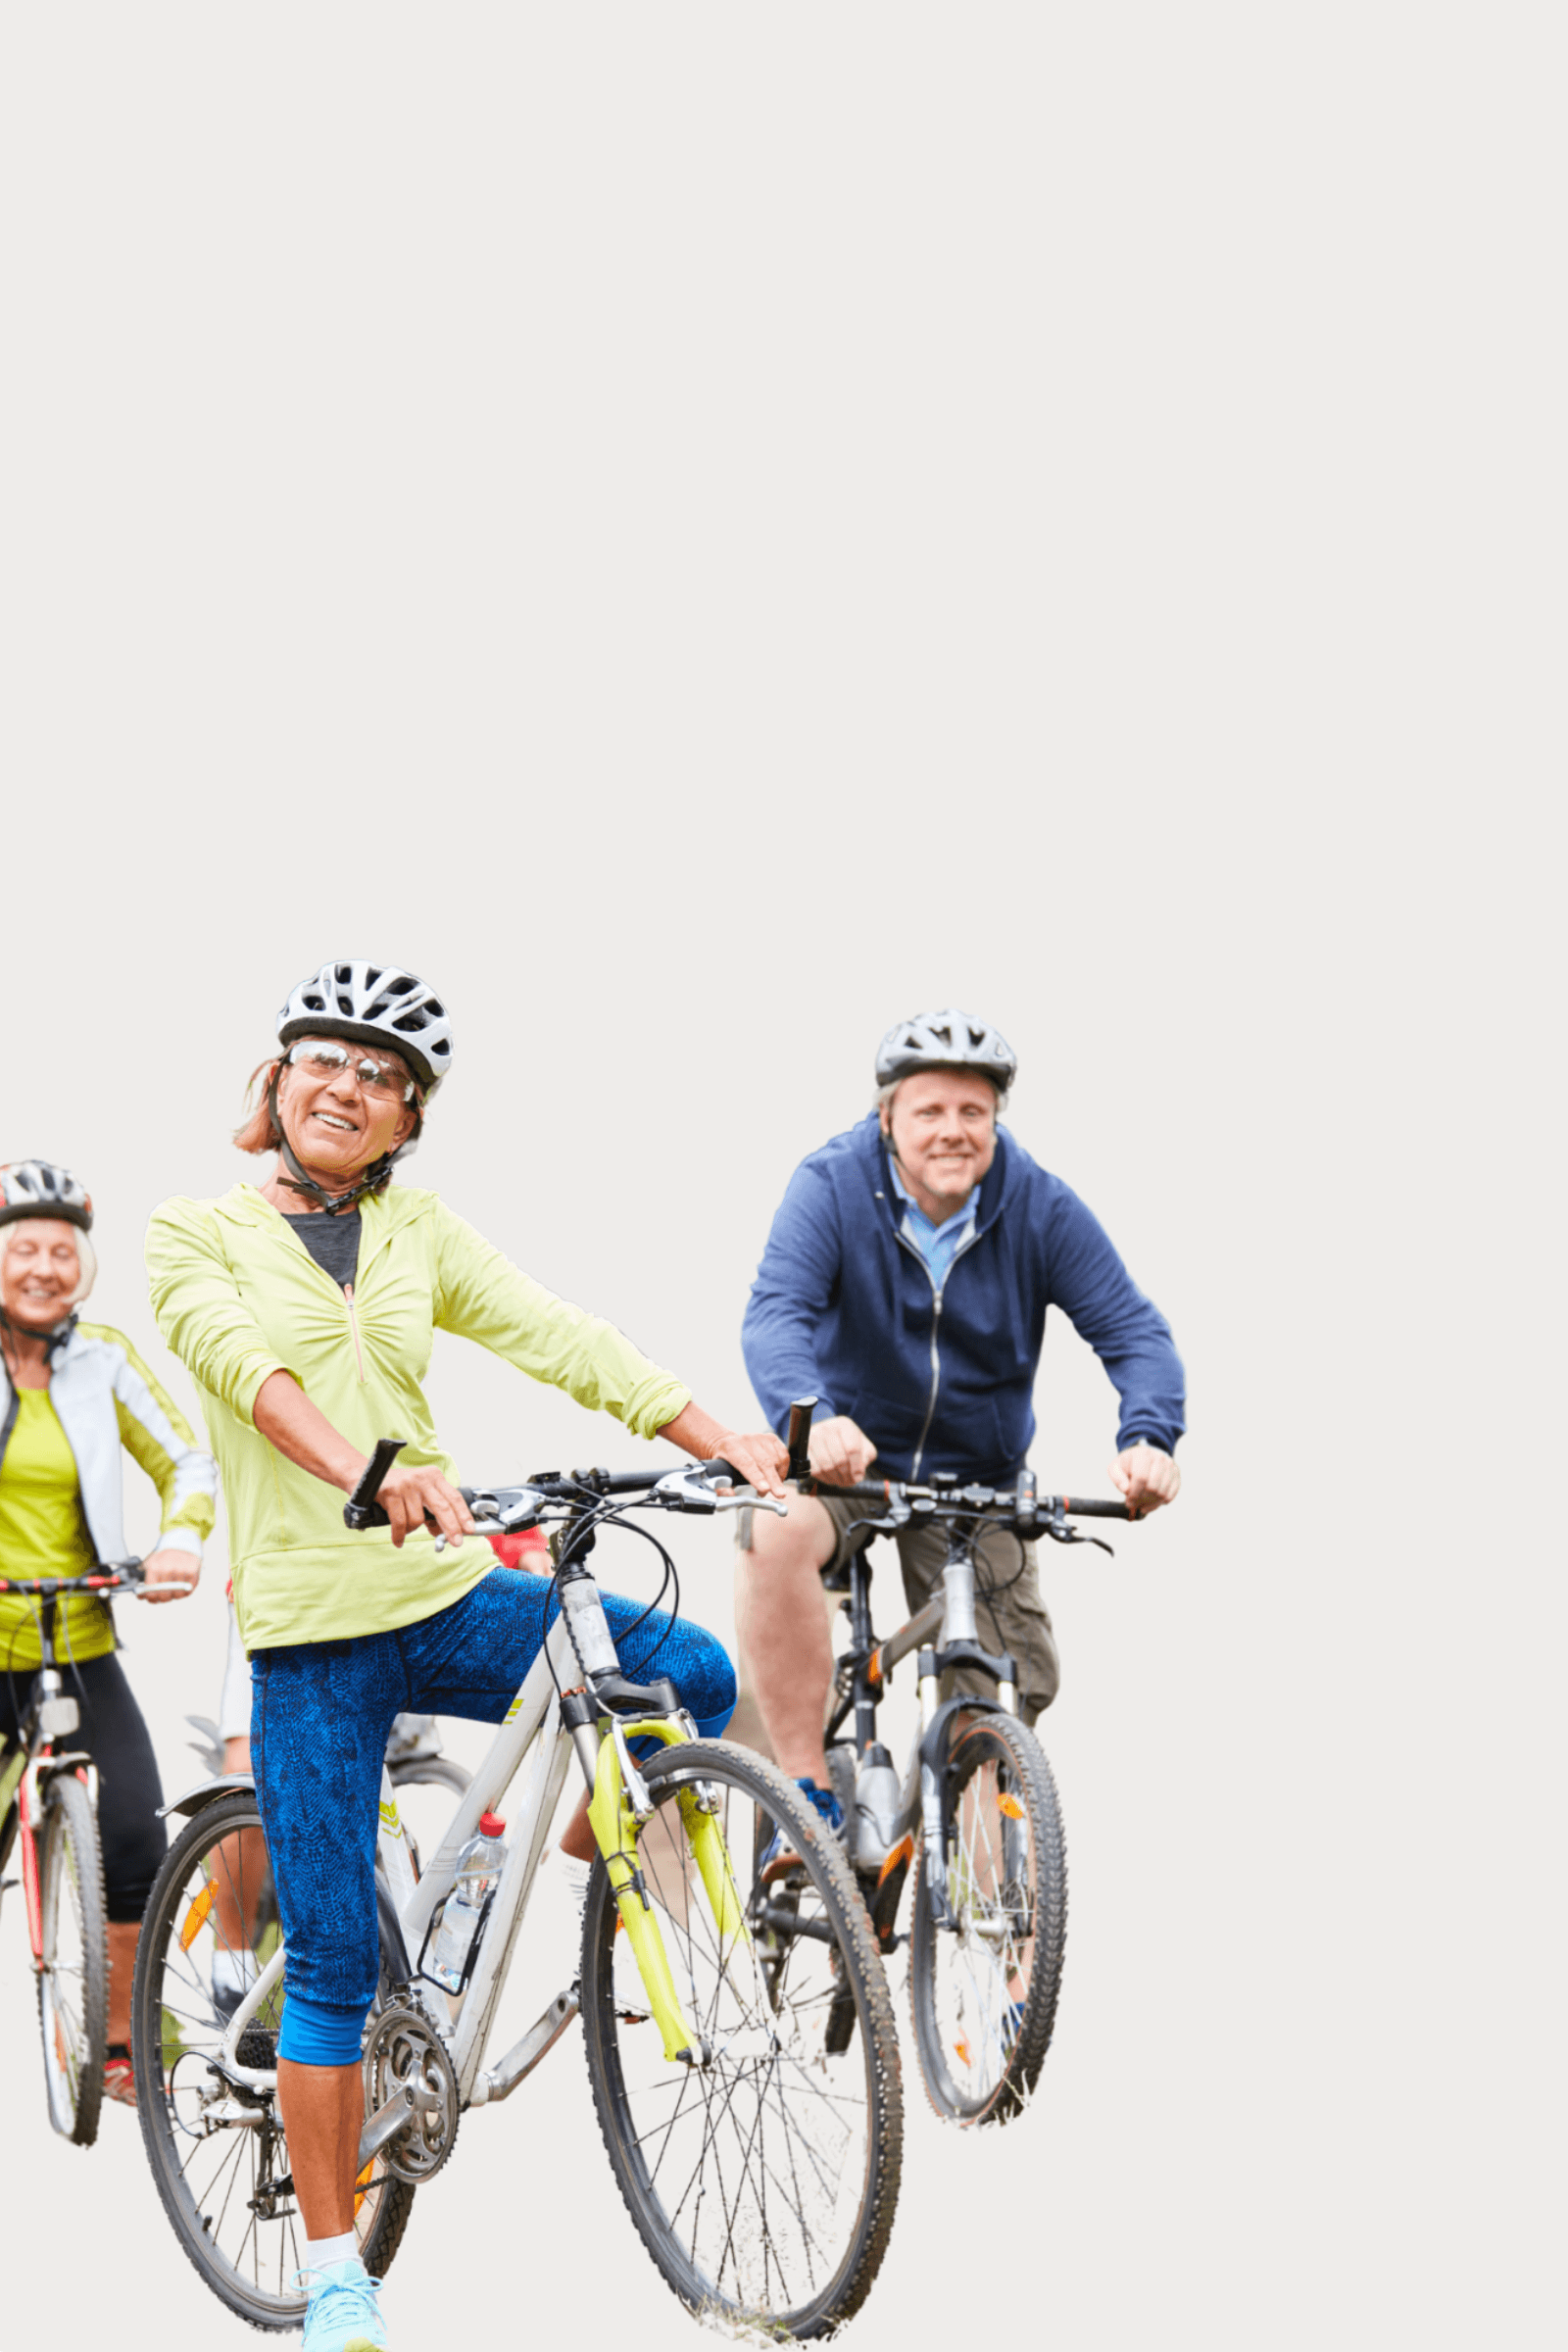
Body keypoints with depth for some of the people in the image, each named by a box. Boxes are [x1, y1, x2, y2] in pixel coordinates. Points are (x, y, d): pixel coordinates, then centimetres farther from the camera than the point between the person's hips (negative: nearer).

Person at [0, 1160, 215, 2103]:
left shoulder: (103, 1358, 3)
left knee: (137, 1849, -8)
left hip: (80, 1648, 2)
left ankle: (116, 2042, 11)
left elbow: (188, 1461, 9)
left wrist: (182, 1542, -10)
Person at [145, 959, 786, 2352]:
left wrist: (725, 1440, -12)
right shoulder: (198, 1235, -1)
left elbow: (562, 1341, 2)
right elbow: (248, 1365, -19)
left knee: (694, 1676, -15)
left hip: (450, 1602, 4)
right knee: (335, 1956, -4)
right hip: (310, 1625, -4)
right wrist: (368, 1475, -37)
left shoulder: (420, 1234, 11)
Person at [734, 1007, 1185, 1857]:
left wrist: (1148, 1438, -37)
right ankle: (808, 1796, -28)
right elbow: (775, 1314, -29)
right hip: (843, 1461, -2)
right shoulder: (832, 1187, -16)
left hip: (976, 1482, 3)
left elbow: (1132, 1329, -16)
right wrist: (814, 1418, -51)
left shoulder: (1041, 1208, -10)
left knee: (1007, 1705, -2)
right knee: (775, 1536, -36)